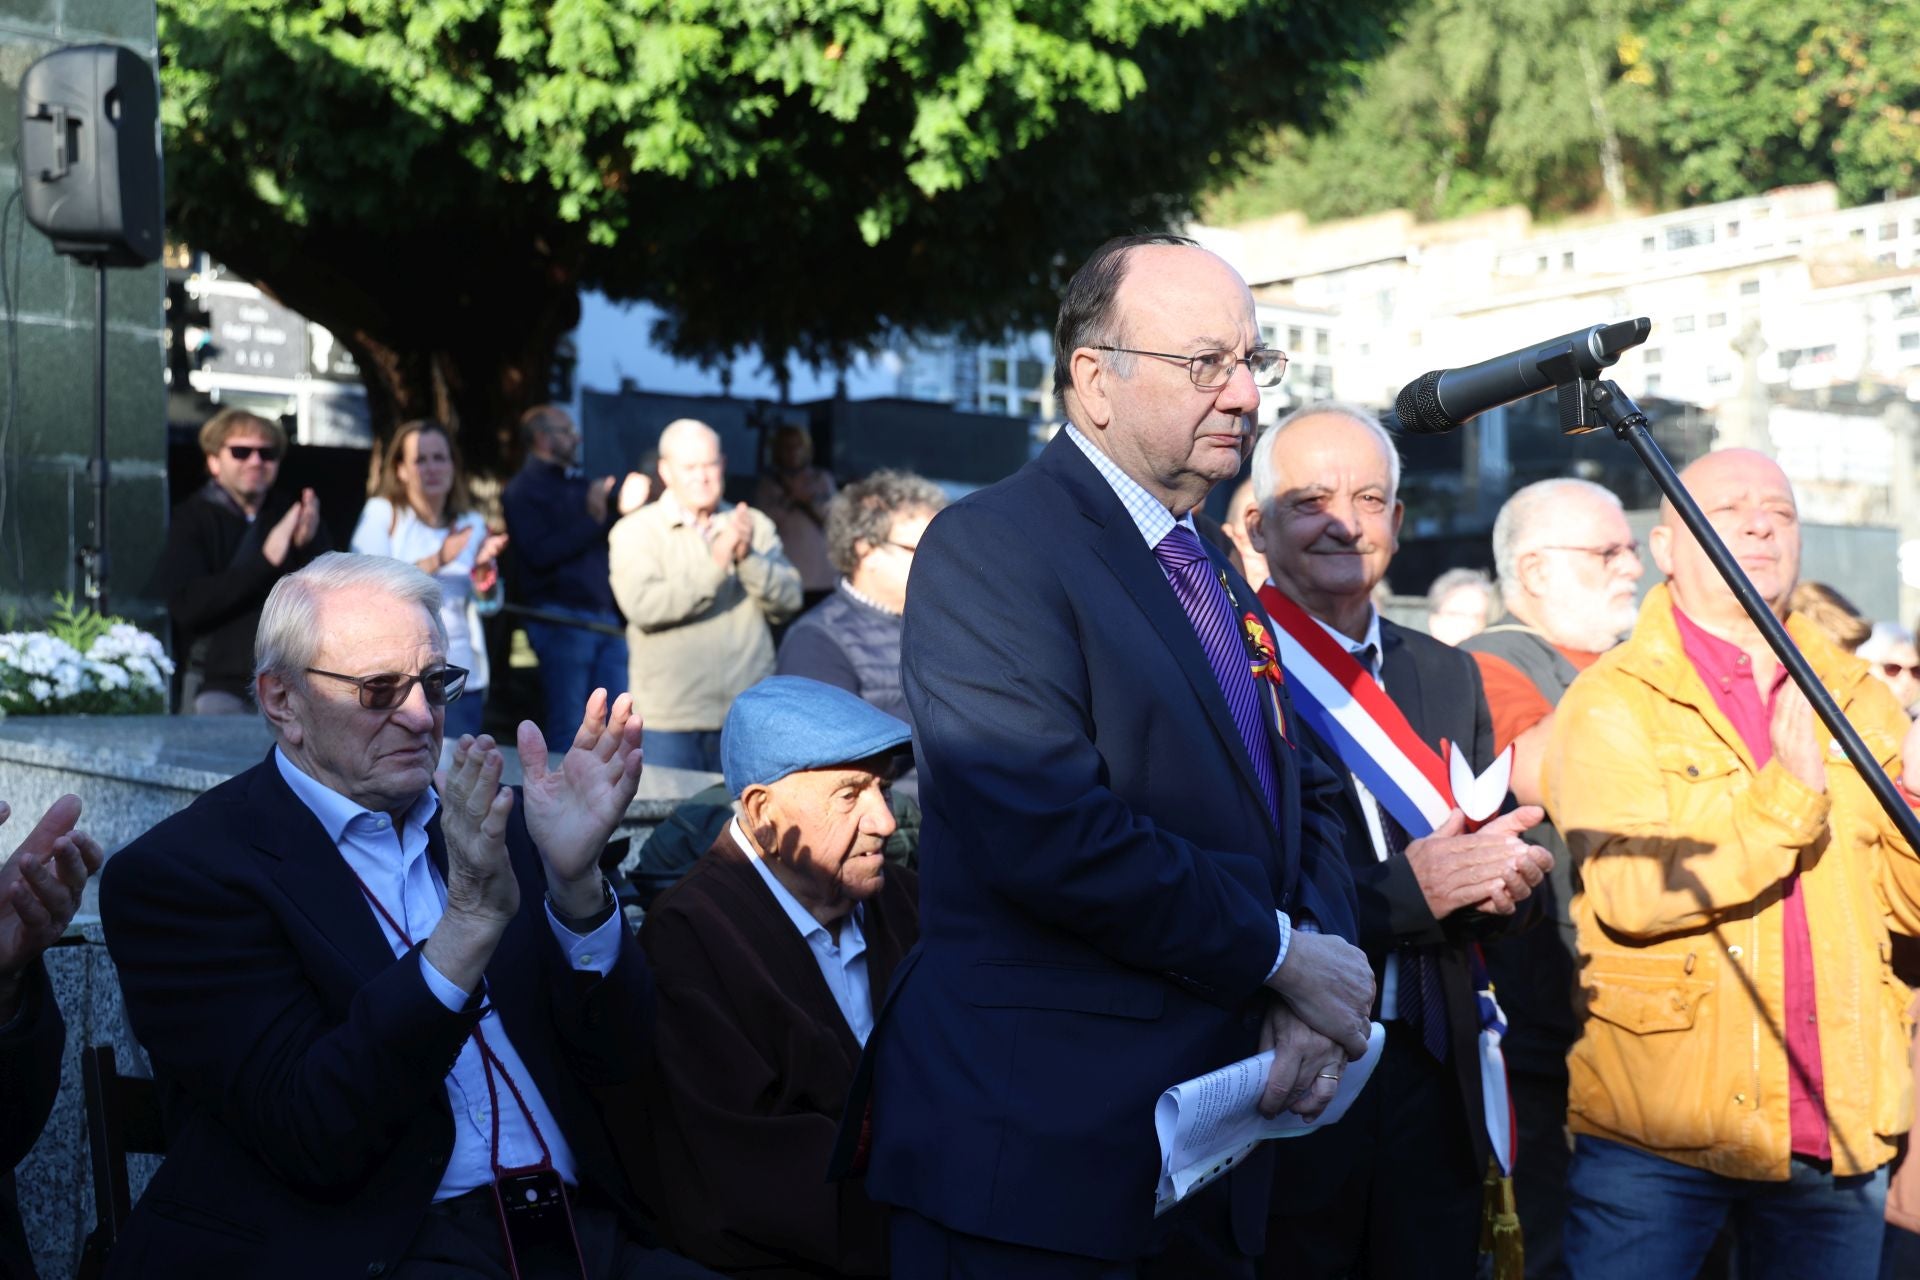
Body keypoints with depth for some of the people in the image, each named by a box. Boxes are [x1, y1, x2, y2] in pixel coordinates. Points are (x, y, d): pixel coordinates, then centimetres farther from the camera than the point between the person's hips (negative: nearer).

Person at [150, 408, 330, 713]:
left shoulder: (292, 515, 13)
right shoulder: (192, 519, 4)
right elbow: (185, 606, -12)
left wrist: (310, 545, -13)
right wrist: (265, 560, -17)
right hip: (218, 684, -3)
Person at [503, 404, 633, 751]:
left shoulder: (580, 484, 18)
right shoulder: (522, 491, -2)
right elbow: (540, 554, -15)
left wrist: (625, 510, 0)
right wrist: (592, 520, -16)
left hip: (604, 617, 7)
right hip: (562, 619, -7)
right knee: (567, 725, -3)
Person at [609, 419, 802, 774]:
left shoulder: (755, 526, 11)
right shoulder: (636, 531, 1)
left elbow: (789, 601, 2)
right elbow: (642, 606, -15)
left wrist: (748, 558, -15)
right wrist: (715, 565, -19)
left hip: (751, 717, 3)